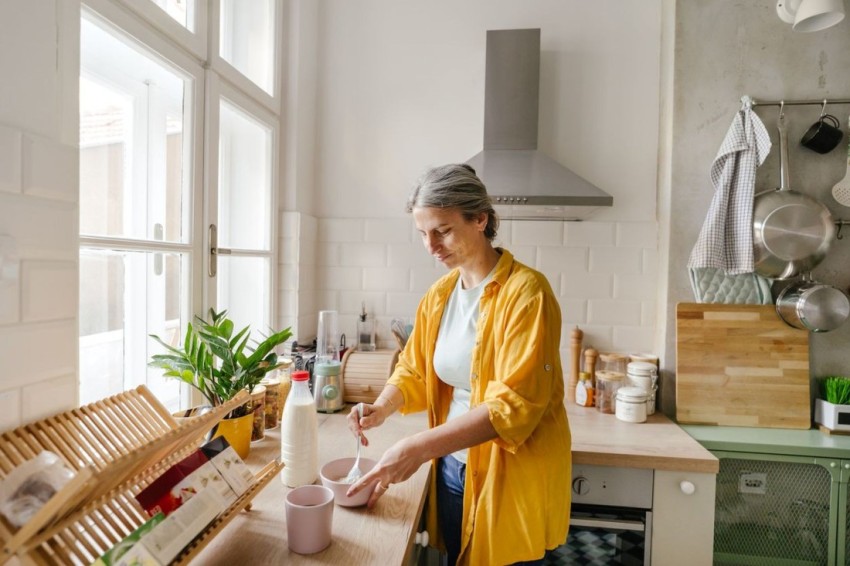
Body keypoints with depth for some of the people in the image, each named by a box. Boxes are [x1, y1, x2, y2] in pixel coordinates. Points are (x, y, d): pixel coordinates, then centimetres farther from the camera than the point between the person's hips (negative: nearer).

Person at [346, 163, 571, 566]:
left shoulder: (526, 292, -19)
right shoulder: (439, 294, 2)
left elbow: (513, 403, -25)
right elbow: (414, 370, 6)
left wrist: (420, 447, -30)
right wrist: (381, 409, -14)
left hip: (511, 476, -5)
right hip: (452, 466, 6)